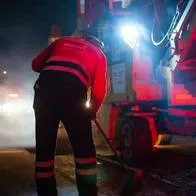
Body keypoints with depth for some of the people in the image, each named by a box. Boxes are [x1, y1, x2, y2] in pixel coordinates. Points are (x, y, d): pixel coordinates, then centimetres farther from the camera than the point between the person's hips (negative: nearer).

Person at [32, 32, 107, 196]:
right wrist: (92, 111, 29)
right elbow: (99, 89, 14)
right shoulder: (99, 53, 24)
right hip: (72, 91, -3)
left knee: (44, 148, 11)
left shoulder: (62, 41, 31)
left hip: (44, 89, 3)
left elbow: (36, 64, 26)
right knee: (84, 148, 5)